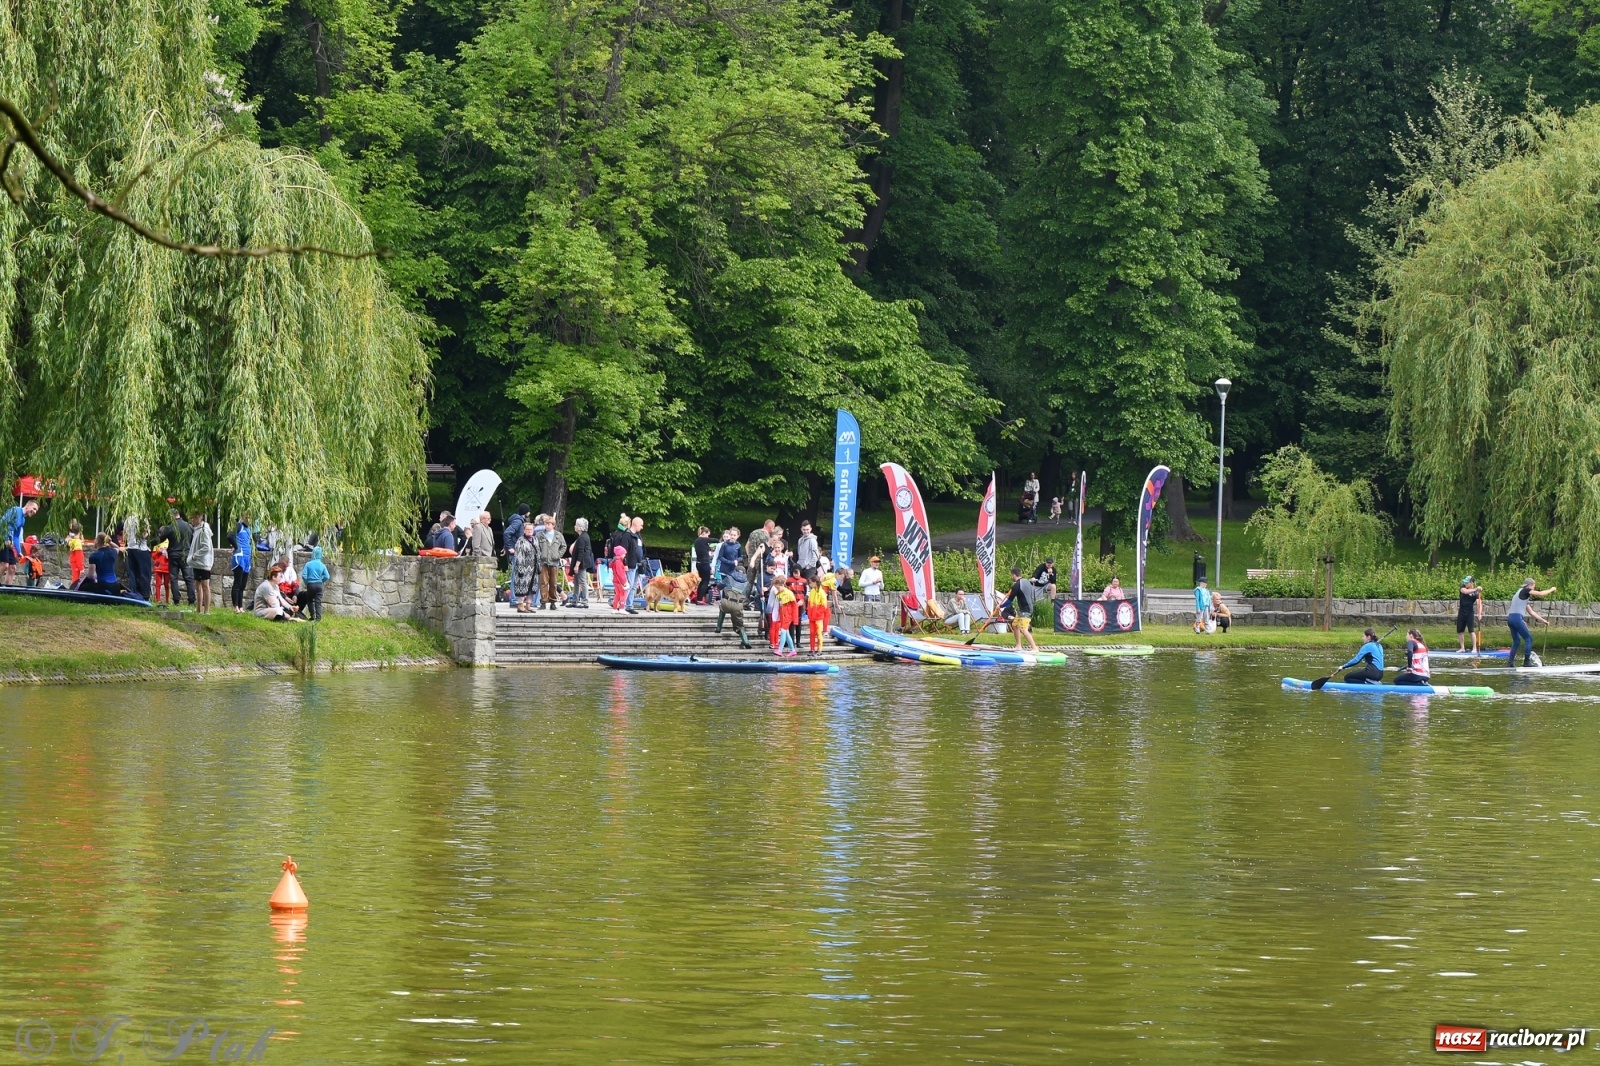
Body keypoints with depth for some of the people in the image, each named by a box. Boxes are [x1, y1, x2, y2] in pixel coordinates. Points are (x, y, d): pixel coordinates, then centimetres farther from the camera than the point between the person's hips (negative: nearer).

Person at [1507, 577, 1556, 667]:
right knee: (1528, 639, -3)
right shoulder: (1525, 591, -2)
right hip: (1517, 618, -9)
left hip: (1510, 618, 9)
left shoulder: (1524, 596, 24)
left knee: (1516, 641, 17)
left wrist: (1542, 620, 30)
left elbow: (1531, 612, 29)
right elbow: (1540, 594, -9)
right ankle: (1527, 662, -2)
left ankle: (1511, 663, 15)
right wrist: (1551, 590, 7)